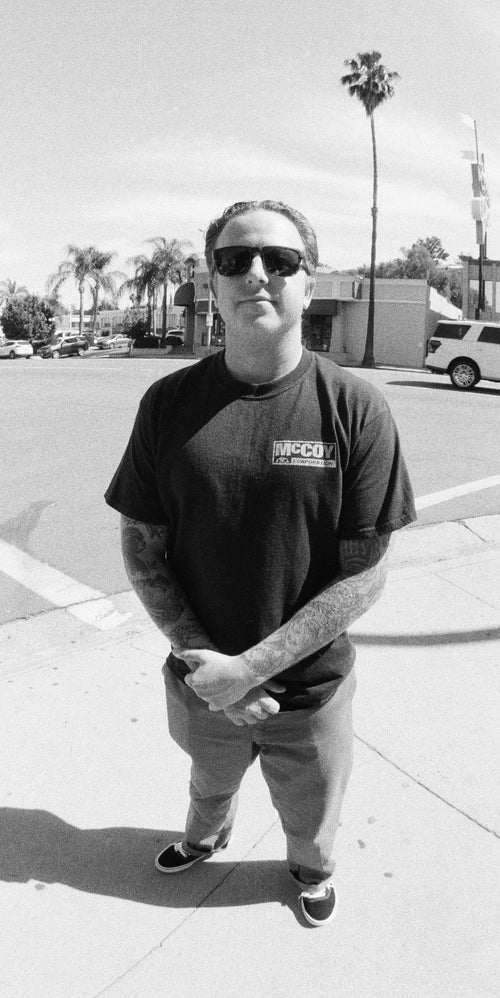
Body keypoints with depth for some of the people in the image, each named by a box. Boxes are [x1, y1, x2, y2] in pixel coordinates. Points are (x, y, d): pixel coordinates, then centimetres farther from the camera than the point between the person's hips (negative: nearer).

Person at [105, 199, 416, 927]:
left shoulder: (356, 409, -18)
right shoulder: (169, 402, -12)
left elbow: (365, 575, -17)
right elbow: (141, 549, -7)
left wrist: (251, 667, -22)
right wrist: (203, 661, -18)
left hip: (312, 691, -1)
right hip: (201, 681, 2)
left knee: (311, 817, 27)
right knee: (210, 783, 33)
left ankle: (312, 869, 62)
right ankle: (206, 838, 68)